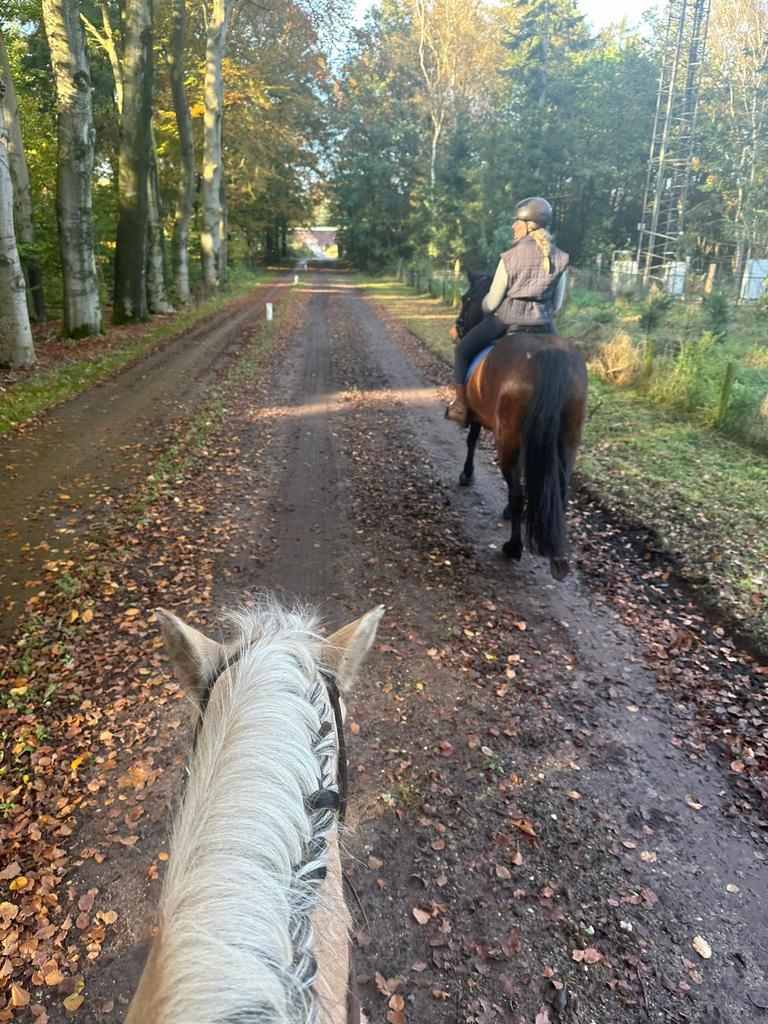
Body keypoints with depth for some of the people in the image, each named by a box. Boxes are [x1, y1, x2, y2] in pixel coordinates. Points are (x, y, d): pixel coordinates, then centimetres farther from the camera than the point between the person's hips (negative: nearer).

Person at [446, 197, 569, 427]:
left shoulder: (511, 257, -12)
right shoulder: (560, 259, 1)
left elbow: (492, 301, -7)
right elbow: (557, 304, 6)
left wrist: (484, 307, 16)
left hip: (506, 320, -3)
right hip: (542, 325, 4)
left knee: (463, 350, 17)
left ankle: (461, 405, 15)